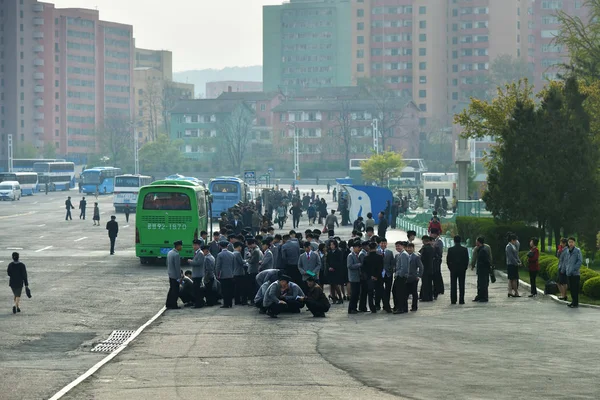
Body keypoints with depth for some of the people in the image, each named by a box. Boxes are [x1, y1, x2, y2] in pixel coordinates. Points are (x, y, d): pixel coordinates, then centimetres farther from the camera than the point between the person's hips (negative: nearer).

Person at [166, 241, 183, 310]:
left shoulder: (170, 252, 7)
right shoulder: (176, 255, -21)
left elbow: (167, 263, 16)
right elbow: (177, 267, -20)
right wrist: (179, 277, -15)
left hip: (170, 275, 9)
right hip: (175, 275, -9)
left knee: (171, 290, 18)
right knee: (175, 291, 0)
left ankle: (168, 304, 23)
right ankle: (173, 305, 4)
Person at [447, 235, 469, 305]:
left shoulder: (450, 249, -5)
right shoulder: (464, 249, -4)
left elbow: (448, 260, -2)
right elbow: (467, 260, -1)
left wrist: (450, 268, 9)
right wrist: (465, 267, 10)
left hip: (453, 269, 0)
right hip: (462, 269, 0)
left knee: (453, 285, 4)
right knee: (461, 285, 3)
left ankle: (453, 300, 1)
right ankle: (461, 300, 0)